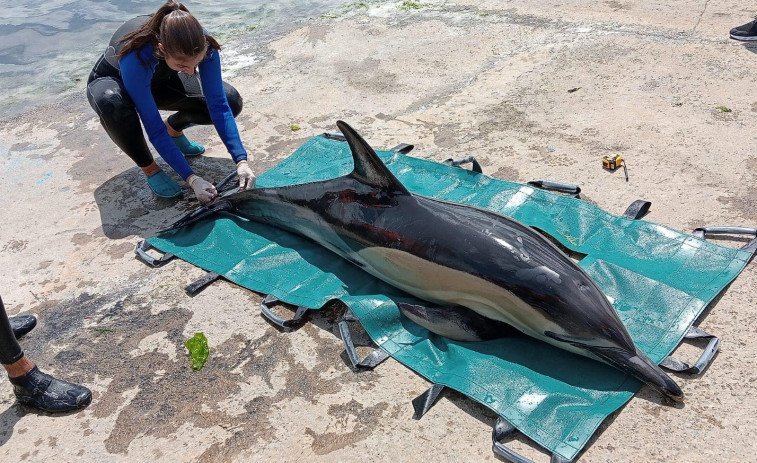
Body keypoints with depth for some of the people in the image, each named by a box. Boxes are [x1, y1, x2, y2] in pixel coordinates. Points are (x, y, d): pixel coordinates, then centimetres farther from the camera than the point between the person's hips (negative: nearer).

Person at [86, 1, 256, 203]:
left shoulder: (202, 43, -32)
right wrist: (192, 179, -42)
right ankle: (149, 169, -14)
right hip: (114, 81, -3)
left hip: (161, 80, 4)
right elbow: (154, 129, -38)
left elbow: (218, 105, -30)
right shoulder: (136, 57, -42)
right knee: (111, 102, -42)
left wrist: (241, 161, -38)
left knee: (230, 100, -18)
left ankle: (174, 128, 11)